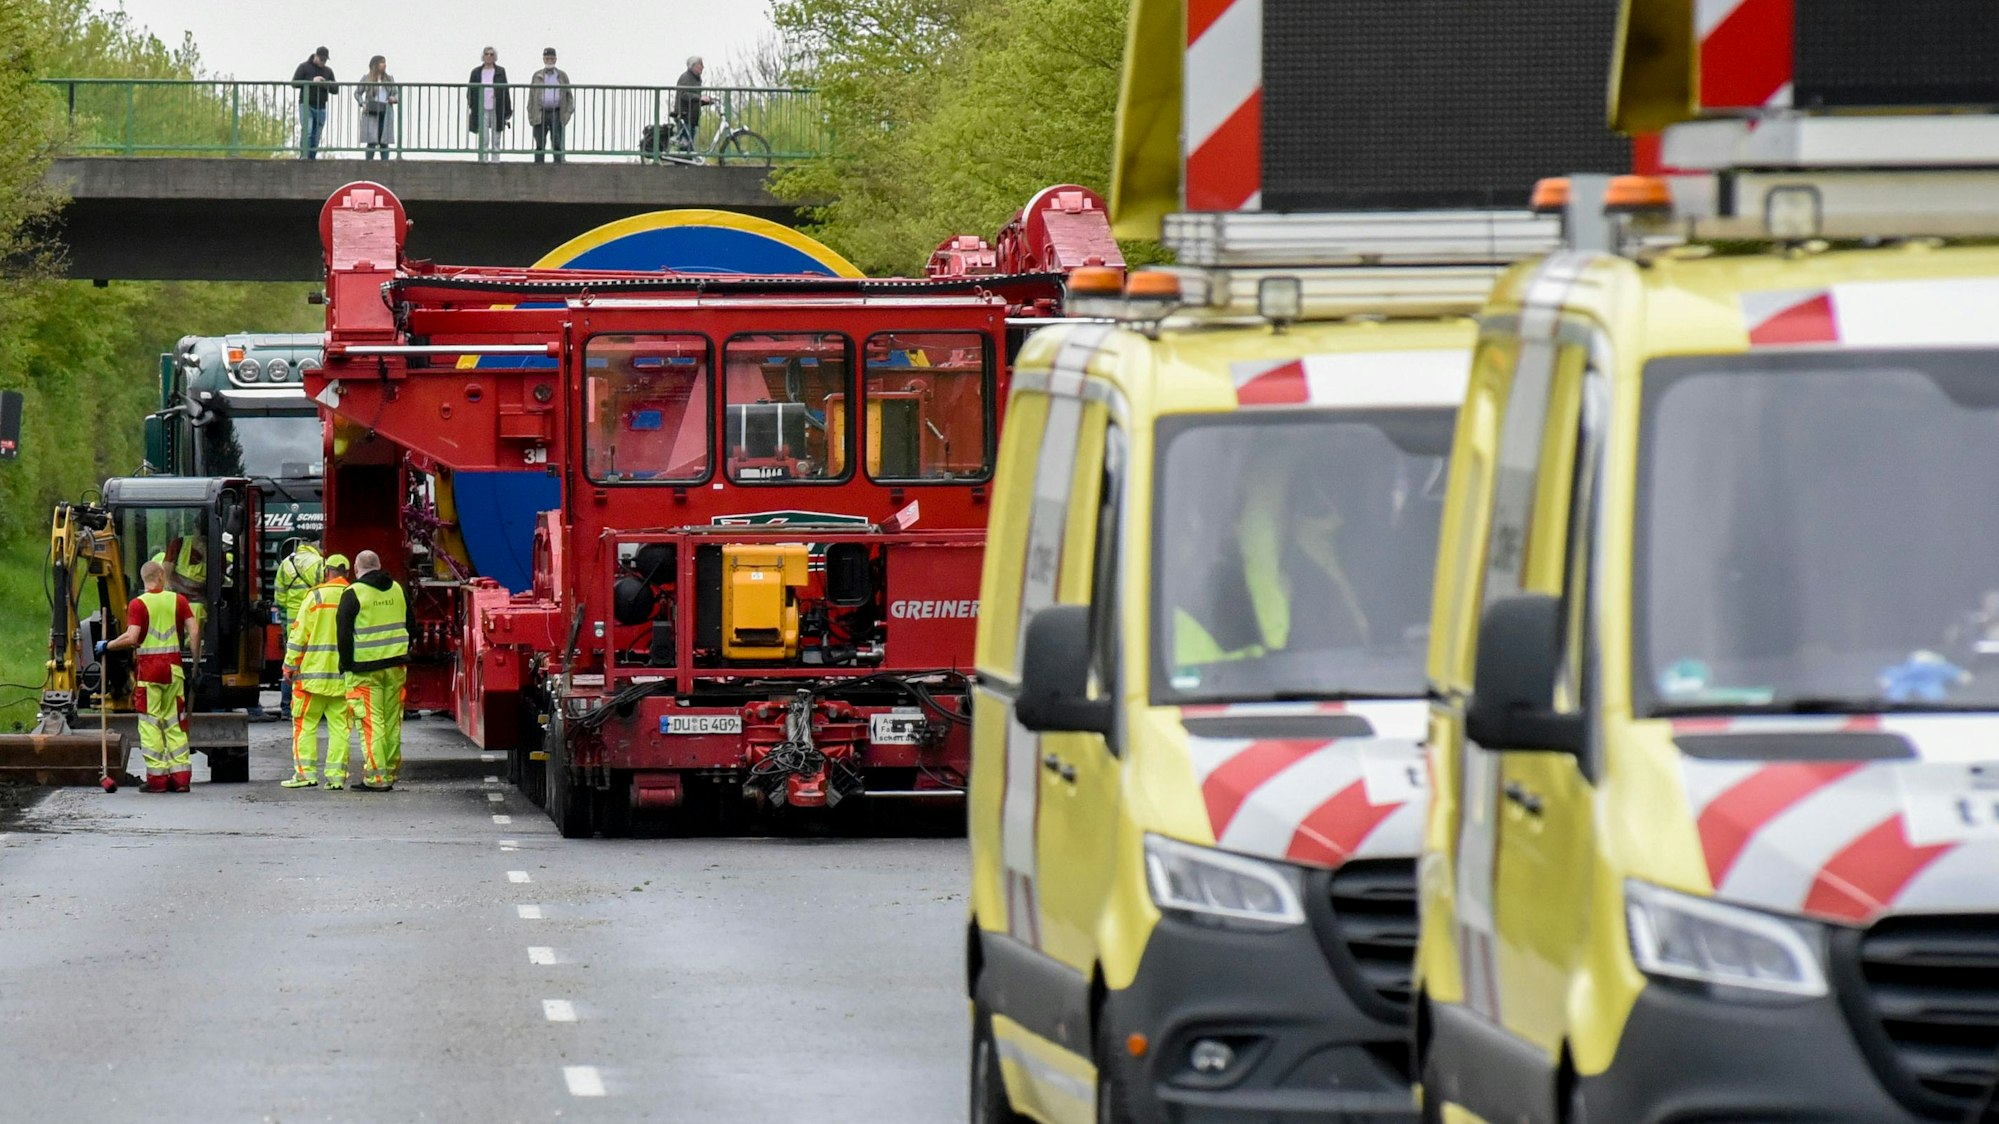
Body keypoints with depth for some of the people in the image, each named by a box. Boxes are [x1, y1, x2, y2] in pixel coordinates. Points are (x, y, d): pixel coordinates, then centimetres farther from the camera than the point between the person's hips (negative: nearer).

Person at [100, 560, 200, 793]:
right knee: (175, 723, 10)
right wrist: (196, 661, 7)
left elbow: (131, 638, -16)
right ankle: (181, 775, 7)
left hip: (148, 667, -3)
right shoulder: (178, 600, 4)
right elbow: (194, 631, -1)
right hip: (173, 667, 3)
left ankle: (157, 776, -1)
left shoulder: (138, 604, -7)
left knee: (150, 723, 2)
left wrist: (107, 646, -2)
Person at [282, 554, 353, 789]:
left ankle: (305, 771, -2)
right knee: (340, 726, 5)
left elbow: (299, 633, -6)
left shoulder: (316, 596, -4)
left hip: (314, 672, -3)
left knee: (305, 724, 3)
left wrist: (290, 665, -1)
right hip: (345, 675, 3)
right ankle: (336, 775, 2)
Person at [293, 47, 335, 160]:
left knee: (316, 136, 1)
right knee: (307, 131, -21)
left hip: (321, 107, 4)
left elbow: (335, 90, 15)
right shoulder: (304, 67, 3)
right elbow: (294, 82, -6)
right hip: (306, 105, -4)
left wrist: (327, 86, -9)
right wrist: (312, 81, -17)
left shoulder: (328, 72, 16)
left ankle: (312, 157, 3)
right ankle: (303, 155, -26)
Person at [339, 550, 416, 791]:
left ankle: (376, 777, -9)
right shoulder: (397, 590, 10)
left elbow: (344, 633, -9)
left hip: (365, 667, -5)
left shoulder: (353, 594, -8)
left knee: (371, 722, -5)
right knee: (392, 721, 12)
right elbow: (411, 625, 18)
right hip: (396, 667, 5)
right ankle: (390, 773, 17)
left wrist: (347, 665, -1)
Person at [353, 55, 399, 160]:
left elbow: (396, 93, 16)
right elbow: (357, 93, 9)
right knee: (372, 141, -8)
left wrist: (394, 98, -6)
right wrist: (362, 104, -7)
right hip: (371, 113, -3)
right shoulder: (367, 79, 4)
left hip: (386, 113, 3)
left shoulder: (389, 79, 12)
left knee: (384, 142, 1)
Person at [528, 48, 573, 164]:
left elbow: (569, 96, 11)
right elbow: (531, 97, 9)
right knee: (539, 145, 0)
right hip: (540, 114, 0)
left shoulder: (562, 77, 11)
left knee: (557, 145, -3)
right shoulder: (537, 76, 11)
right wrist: (531, 116, 1)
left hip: (556, 114, 0)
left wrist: (568, 113, -1)